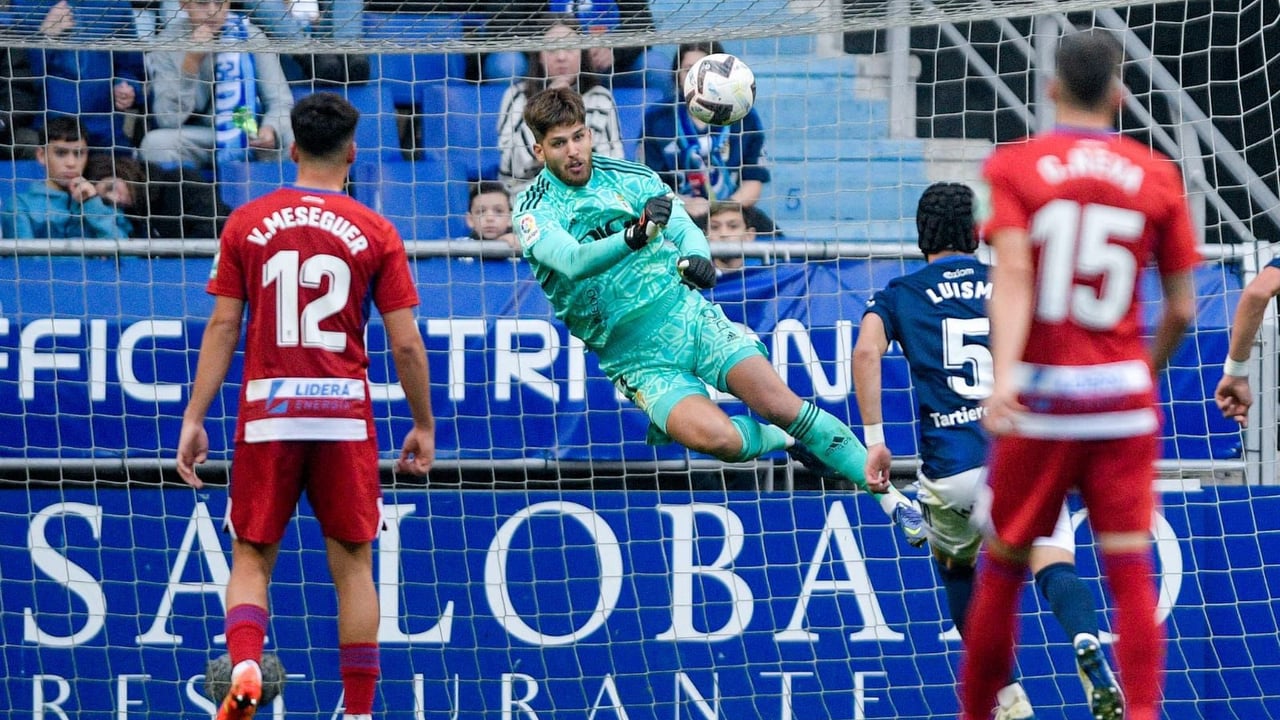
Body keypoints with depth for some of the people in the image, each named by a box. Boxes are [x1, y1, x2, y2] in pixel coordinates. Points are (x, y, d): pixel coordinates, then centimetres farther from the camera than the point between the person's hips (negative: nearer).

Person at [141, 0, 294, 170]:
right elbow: (167, 119, -17)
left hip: (249, 134, 0)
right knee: (155, 142, -29)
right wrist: (192, 60, -27)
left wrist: (270, 129, -34)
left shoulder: (249, 36, -8)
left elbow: (280, 102, -10)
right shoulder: (168, 41, -10)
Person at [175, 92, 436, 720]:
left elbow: (222, 327, 1)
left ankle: (243, 667, -18)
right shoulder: (375, 232, 2)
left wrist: (194, 420, 4)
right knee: (352, 563, 9)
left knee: (251, 558, 9)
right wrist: (423, 425, 12)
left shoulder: (246, 223, 4)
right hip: (344, 413, 0)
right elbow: (406, 344, 1)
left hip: (267, 412, 1)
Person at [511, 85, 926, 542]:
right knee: (715, 438, -28)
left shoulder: (629, 177, 5)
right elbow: (572, 261, -23)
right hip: (639, 360, -2)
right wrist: (635, 236, -42)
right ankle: (784, 439, 6)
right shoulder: (533, 211, -4)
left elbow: (689, 231, 1)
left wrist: (694, 260, -25)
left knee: (779, 404, -15)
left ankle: (892, 499, -5)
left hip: (689, 314, 2)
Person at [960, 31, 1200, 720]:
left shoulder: (1014, 165, -1)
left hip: (1040, 393, -1)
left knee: (1002, 567, 10)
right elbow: (1181, 307, 4)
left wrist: (1004, 373, -25)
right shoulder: (1158, 176, 3)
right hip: (1122, 394, 1)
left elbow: (1012, 274, -15)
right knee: (1131, 571, -1)